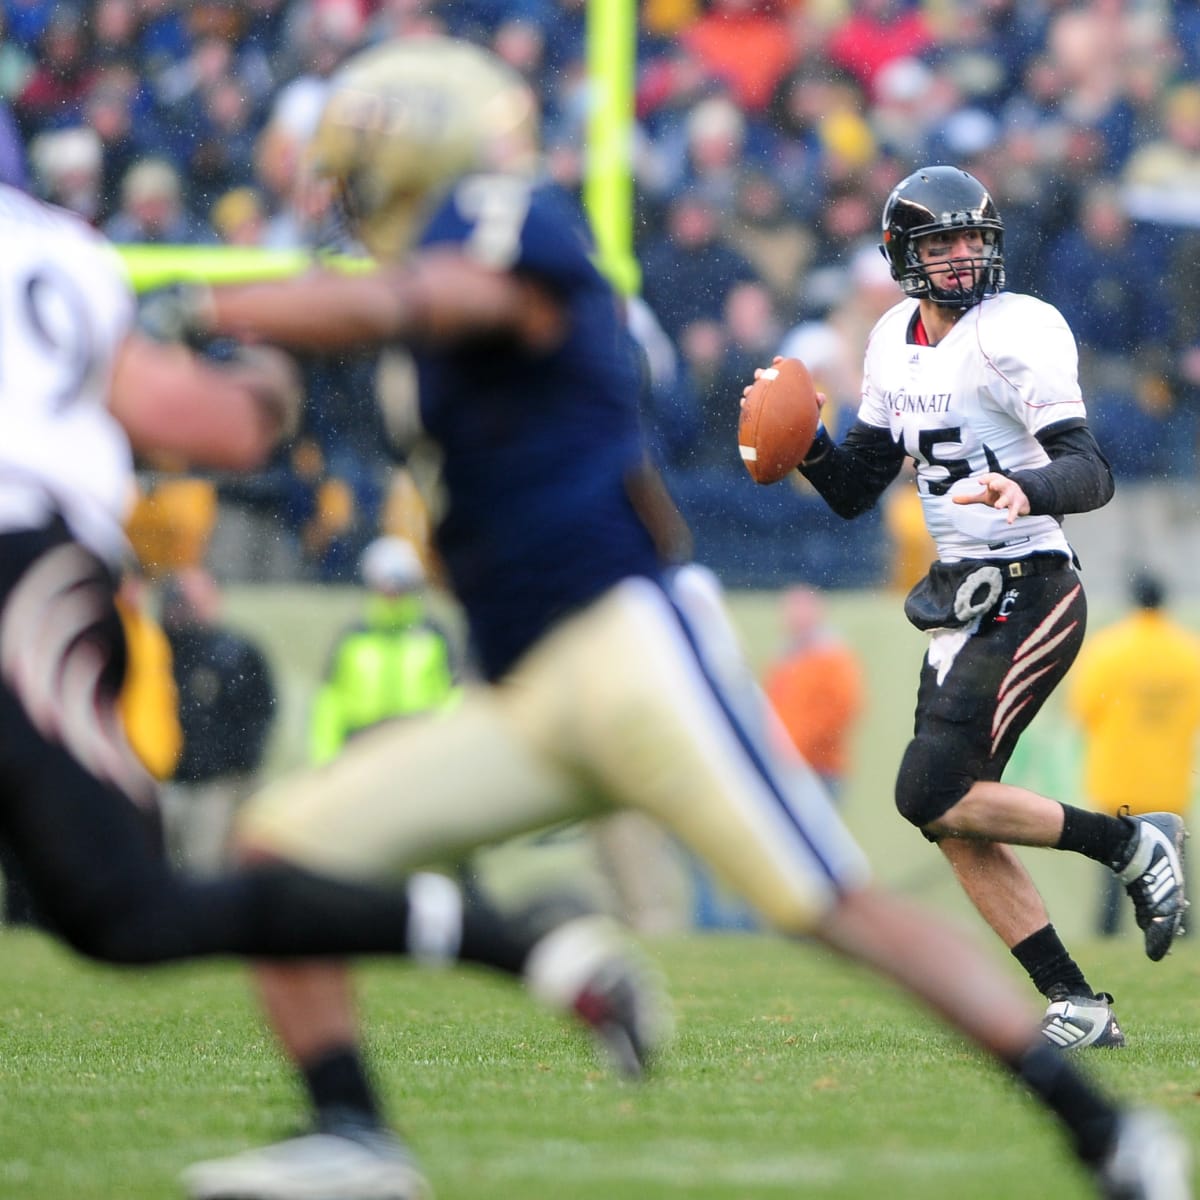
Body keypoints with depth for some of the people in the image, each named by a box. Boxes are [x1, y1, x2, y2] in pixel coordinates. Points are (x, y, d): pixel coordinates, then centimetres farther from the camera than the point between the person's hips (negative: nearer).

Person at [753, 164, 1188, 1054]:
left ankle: (1131, 845, -2)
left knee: (933, 795, -17)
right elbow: (856, 489, 17)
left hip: (1029, 595, -8)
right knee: (956, 824, 3)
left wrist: (1027, 490, -43)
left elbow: (1092, 473, -22)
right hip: (961, 598, 8)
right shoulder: (895, 343, 11)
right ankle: (1079, 1009, 9)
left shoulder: (1015, 332, -14)